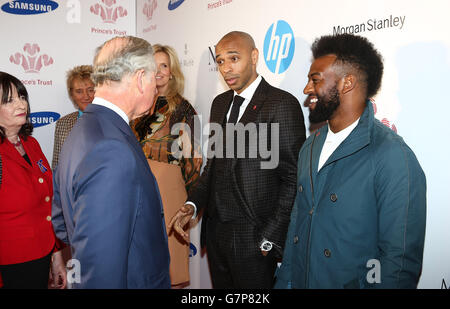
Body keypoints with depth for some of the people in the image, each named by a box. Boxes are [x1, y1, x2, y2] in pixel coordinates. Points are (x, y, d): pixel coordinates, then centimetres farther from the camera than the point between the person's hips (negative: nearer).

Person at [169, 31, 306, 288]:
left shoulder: (282, 104, -12)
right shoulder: (220, 103, 11)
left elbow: (293, 178, -13)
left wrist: (271, 238, -14)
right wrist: (193, 204, 3)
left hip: (254, 238, -6)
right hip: (216, 230, 7)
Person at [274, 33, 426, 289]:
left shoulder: (392, 156, -20)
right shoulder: (311, 146, 5)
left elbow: (402, 261, -20)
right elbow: (297, 221, 9)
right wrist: (284, 282, 7)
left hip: (351, 283, -6)